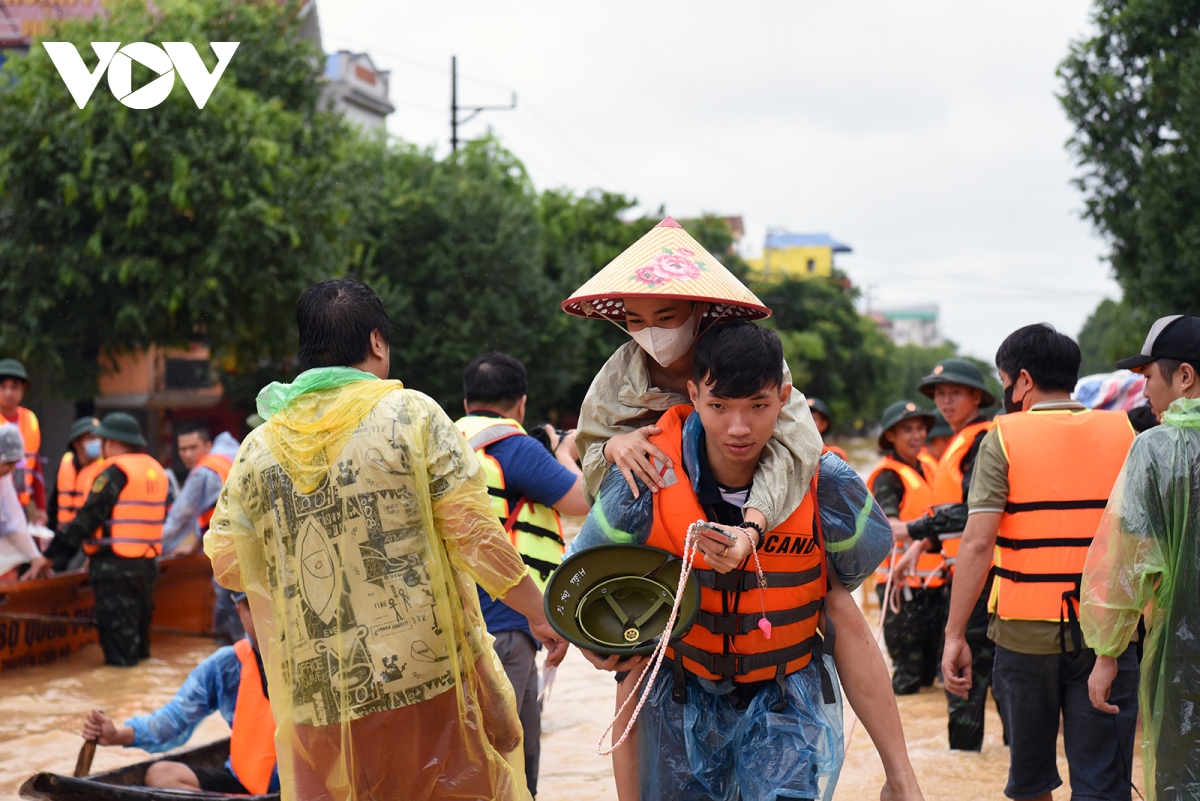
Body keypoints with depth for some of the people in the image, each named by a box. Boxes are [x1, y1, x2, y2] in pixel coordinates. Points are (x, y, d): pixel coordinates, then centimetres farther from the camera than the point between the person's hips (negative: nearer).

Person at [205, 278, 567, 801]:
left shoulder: (258, 450, 4)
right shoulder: (412, 415, -5)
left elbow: (227, 565, 9)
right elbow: (474, 535, -8)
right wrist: (541, 614, 2)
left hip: (320, 696, 3)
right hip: (432, 679, -3)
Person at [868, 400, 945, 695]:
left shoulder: (924, 468, 15)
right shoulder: (888, 475, -10)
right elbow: (884, 516, -27)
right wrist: (896, 527, -47)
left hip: (932, 579, 8)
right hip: (901, 582, -8)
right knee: (907, 675, -7)